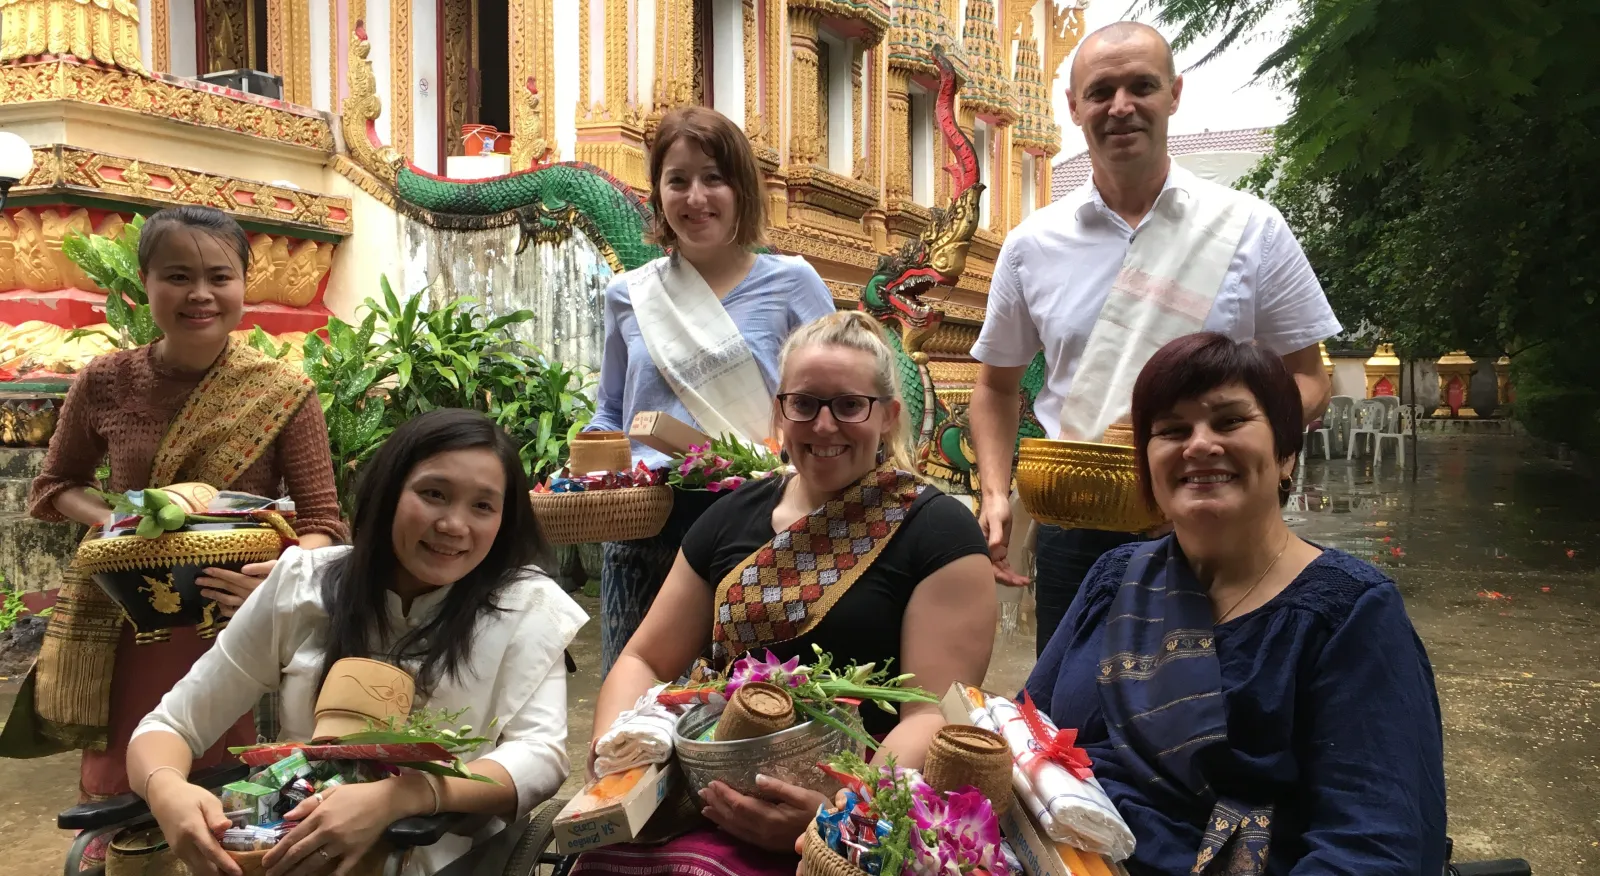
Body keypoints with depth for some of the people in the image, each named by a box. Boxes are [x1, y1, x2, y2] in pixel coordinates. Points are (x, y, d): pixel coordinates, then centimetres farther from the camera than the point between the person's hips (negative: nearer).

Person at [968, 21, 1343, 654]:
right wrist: (995, 494, -2)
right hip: (1073, 526, 2)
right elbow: (997, 386, 13)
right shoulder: (1032, 245, 4)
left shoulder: (1252, 229, -1)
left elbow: (1307, 382, 3)